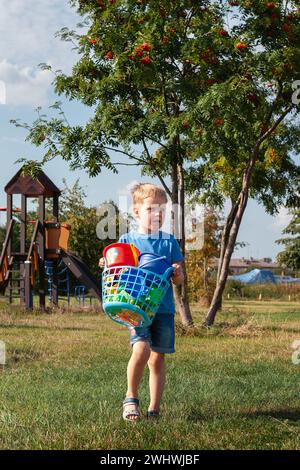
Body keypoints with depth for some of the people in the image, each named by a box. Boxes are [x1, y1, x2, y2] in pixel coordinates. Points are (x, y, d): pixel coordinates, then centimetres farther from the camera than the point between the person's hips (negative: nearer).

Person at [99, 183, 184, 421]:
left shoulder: (169, 242, 8)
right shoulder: (127, 240, 5)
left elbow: (179, 280, 7)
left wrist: (177, 273, -16)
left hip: (163, 308, 2)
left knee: (157, 358, 5)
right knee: (141, 349, -21)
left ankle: (154, 409, 16)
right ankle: (131, 397, -1)